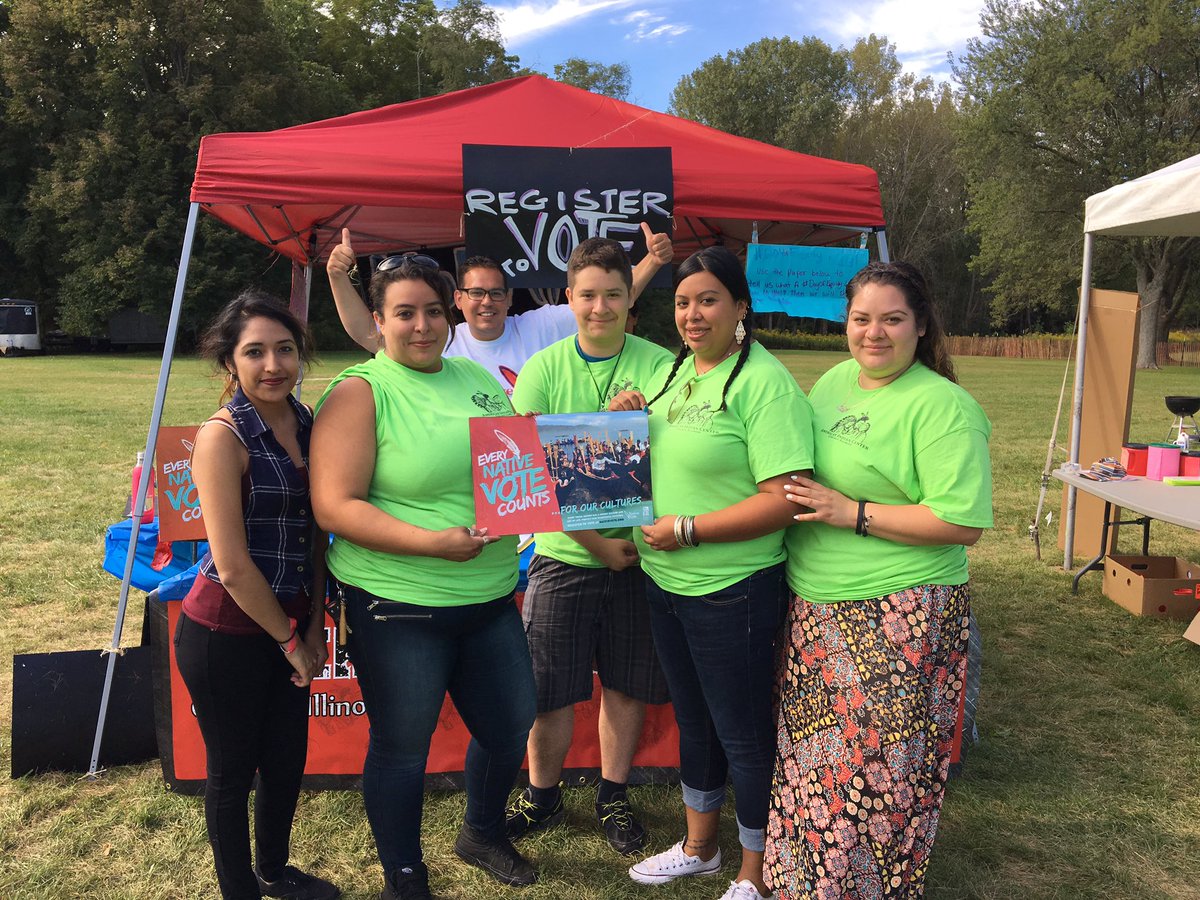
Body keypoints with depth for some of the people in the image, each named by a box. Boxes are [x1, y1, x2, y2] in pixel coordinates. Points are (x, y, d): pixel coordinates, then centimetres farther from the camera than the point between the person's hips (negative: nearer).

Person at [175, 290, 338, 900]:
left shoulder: (307, 425, 1)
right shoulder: (222, 437, -18)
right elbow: (233, 565, -19)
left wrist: (313, 626, 5)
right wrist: (291, 641, -10)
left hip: (289, 623, 7)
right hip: (227, 631, -6)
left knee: (287, 758, 20)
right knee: (232, 769, 12)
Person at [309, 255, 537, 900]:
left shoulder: (478, 378, 8)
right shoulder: (360, 392, -11)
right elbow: (334, 507, -17)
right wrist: (433, 543, -25)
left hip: (491, 598, 6)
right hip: (397, 605, -6)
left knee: (510, 727, 18)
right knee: (401, 747, 11)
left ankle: (482, 833, 47)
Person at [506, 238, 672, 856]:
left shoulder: (659, 365, -2)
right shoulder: (543, 370, -2)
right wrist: (596, 543, -14)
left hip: (640, 553, 1)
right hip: (564, 555, 0)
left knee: (627, 684, 13)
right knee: (549, 688, 8)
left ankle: (613, 797, 35)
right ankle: (542, 798, 32)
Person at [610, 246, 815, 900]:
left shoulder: (763, 381, -17)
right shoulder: (673, 373, 8)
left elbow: (785, 500, -24)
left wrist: (687, 528, -22)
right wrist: (623, 425, 0)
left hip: (733, 591, -8)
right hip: (665, 582, 8)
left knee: (741, 732, 8)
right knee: (692, 719, 22)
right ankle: (699, 847, 44)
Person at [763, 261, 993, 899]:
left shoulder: (942, 406, -13)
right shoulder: (835, 379, 10)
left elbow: (963, 523, -20)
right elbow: (796, 475, 24)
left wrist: (852, 513, -20)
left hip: (897, 620, -7)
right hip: (816, 610, 7)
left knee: (878, 766, 4)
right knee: (813, 753, 17)